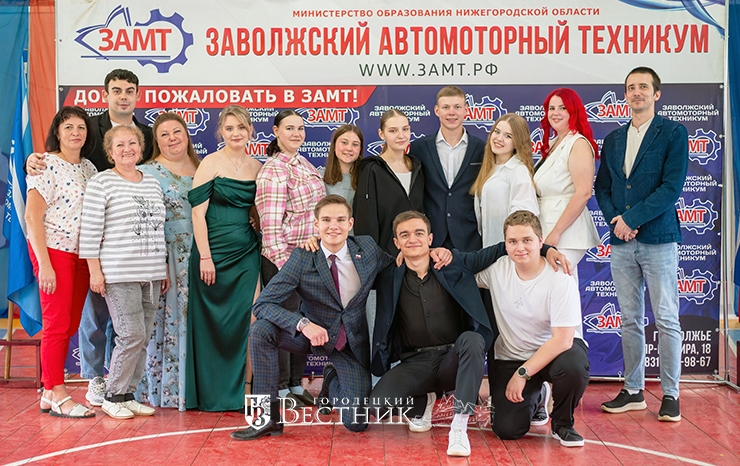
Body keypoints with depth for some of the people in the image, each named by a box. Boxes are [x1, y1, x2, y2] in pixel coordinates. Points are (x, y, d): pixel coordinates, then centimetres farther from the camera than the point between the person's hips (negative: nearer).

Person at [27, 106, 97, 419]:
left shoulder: (89, 168, 12)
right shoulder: (46, 165, -7)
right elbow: (32, 217, -12)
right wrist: (44, 264, -17)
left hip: (82, 255, 7)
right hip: (54, 251, -6)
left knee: (70, 325, 9)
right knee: (57, 323, -3)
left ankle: (50, 392, 19)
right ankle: (57, 396, 5)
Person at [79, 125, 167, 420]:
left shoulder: (152, 183, 16)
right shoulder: (101, 183, -3)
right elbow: (90, 231, -6)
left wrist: (164, 268, 17)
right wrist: (94, 270, -10)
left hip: (150, 275, 6)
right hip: (118, 275, -6)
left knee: (143, 338, 7)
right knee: (132, 335, -9)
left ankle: (128, 395, 19)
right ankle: (113, 397, 7)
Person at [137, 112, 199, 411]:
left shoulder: (201, 168, 13)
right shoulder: (148, 172, -3)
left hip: (198, 254, 5)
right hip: (166, 255, -5)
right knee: (167, 318, -2)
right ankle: (165, 389, 8)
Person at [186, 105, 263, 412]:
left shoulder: (257, 167, 10)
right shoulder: (211, 163, -5)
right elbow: (198, 212, -9)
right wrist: (204, 257, -14)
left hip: (247, 253, 5)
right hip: (215, 251, -4)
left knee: (241, 322, 4)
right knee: (213, 323, 4)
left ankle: (236, 391, 16)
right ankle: (212, 395, 17)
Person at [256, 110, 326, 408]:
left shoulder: (304, 165, 12)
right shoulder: (273, 171, -14)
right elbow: (271, 224, -18)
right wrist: (283, 263, -20)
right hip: (284, 260, -8)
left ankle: (296, 384, 27)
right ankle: (280, 389, 16)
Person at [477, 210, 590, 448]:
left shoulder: (560, 281, -20)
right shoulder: (497, 269, -10)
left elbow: (562, 339, -22)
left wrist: (522, 374, -24)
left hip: (555, 351, -2)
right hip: (510, 356, 3)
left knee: (573, 366, -38)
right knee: (506, 430, -14)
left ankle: (562, 424, -4)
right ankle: (536, 398, 24)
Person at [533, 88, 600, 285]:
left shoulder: (578, 143, -10)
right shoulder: (552, 144, 15)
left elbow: (583, 193, -19)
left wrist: (556, 232, -20)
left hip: (565, 231, -8)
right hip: (547, 228, 8)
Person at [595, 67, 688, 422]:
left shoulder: (673, 133, -1)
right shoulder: (613, 139, 15)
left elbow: (672, 186, -10)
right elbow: (602, 187, 14)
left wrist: (632, 219, -13)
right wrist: (615, 219, -4)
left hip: (658, 239, -5)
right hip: (622, 242, 5)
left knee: (666, 320, -1)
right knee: (630, 320, 9)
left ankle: (670, 394, 8)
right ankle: (633, 390, 18)